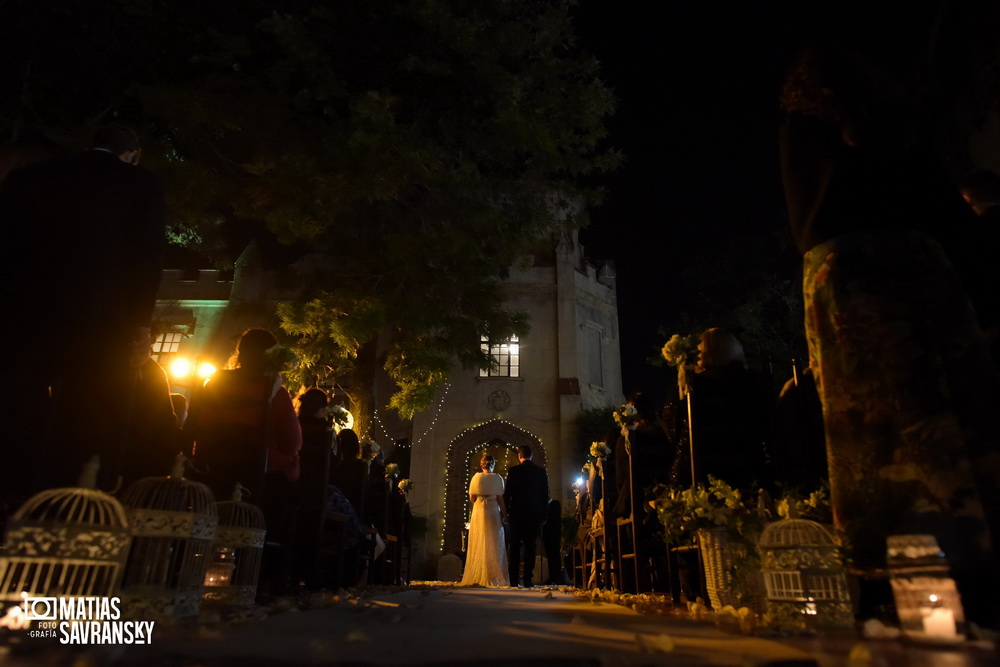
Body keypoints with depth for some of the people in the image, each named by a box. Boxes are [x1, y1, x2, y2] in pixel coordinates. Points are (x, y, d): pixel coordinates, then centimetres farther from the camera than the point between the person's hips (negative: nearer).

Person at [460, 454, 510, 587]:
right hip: (493, 513, -2)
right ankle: (493, 578, 1)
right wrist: (505, 516, -1)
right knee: (494, 546, 4)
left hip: (478, 513, 2)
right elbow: (500, 499, -7)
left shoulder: (476, 477, 2)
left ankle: (477, 577, 8)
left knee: (478, 546, 8)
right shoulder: (497, 478, -4)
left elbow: (472, 498, 4)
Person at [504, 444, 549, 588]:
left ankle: (514, 579, 1)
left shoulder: (513, 470, -5)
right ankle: (527, 579, 4)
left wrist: (506, 511, 8)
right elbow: (545, 495, 5)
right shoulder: (541, 471, 3)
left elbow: (507, 493, -4)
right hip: (534, 515, 2)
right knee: (530, 547, 6)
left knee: (514, 547, 4)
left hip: (517, 513, -2)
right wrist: (543, 515, 11)